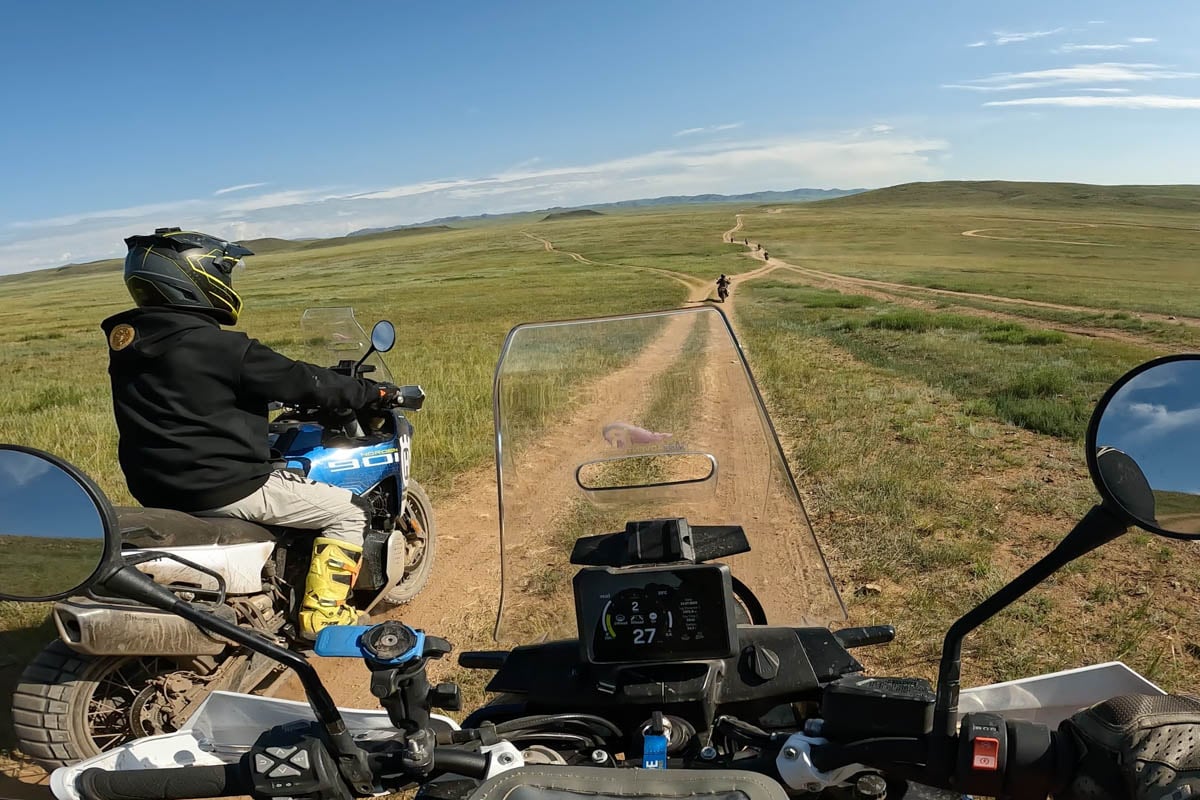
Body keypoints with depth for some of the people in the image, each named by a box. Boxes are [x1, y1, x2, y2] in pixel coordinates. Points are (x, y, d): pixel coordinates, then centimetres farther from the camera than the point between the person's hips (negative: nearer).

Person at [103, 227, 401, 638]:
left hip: (157, 490, 9)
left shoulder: (125, 341, 7)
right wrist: (375, 392, -1)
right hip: (226, 488, -9)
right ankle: (321, 614, 2)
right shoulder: (219, 346, -19)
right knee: (349, 513, 0)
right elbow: (299, 382, -13)